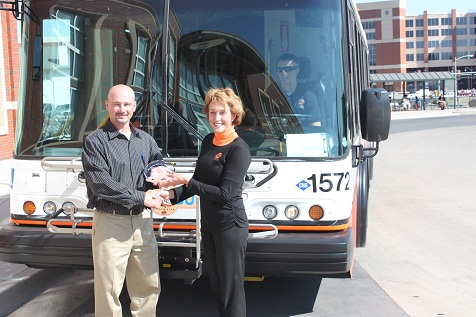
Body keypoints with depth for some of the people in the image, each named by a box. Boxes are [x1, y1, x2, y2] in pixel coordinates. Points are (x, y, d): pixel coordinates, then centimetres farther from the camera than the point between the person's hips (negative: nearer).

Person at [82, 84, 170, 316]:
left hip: (142, 221, 5)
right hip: (110, 222, -5)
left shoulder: (146, 140, 13)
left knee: (149, 286, 13)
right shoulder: (95, 141, -4)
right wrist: (141, 197, -15)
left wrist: (160, 187, -14)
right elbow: (101, 184, -14)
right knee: (109, 291, 2)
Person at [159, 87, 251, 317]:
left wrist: (185, 181, -21)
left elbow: (225, 194, -21)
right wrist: (174, 195, -1)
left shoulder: (238, 149, -16)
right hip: (208, 224, 8)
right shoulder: (208, 141, 8)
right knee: (215, 286, 18)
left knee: (231, 289, 1)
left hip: (230, 226, -8)